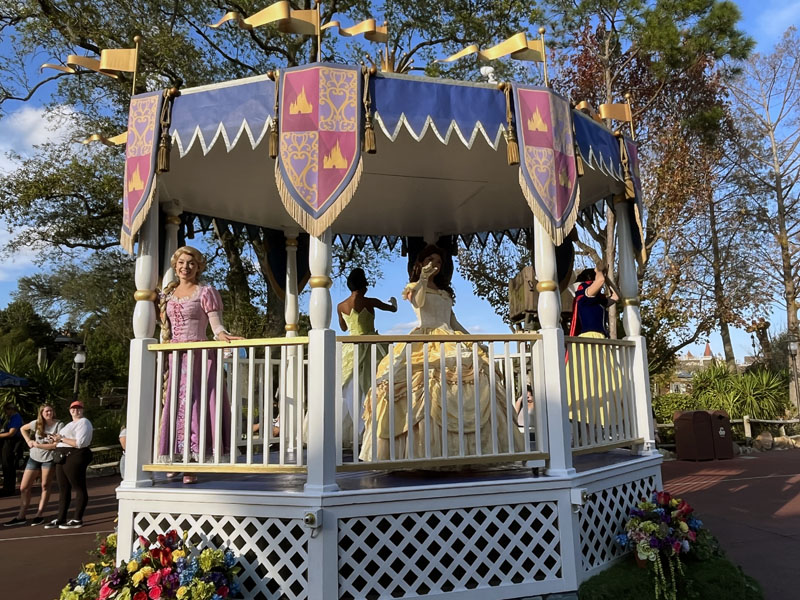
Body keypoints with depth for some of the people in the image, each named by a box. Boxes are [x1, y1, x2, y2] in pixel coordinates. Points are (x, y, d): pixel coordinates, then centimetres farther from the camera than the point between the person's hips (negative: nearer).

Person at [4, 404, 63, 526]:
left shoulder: (59, 425, -14)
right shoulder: (37, 423, -3)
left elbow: (57, 445, -19)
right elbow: (23, 429, 17)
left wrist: (38, 445, -16)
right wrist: (29, 441, 3)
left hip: (49, 458, -4)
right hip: (34, 458, 4)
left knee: (45, 486, 4)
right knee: (24, 487, 4)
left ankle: (40, 515, 13)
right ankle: (21, 517, 13)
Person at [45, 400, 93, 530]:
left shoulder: (83, 423, -8)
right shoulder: (70, 424, 22)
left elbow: (79, 443, -19)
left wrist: (62, 439, -14)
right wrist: (57, 439, 7)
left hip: (75, 458, -10)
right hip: (63, 458, 10)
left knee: (79, 488, -2)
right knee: (63, 490, 12)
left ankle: (78, 520, 1)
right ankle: (61, 519, 20)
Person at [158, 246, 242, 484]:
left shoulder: (205, 292, 0)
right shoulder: (167, 294, 17)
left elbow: (216, 325, -10)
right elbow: (165, 331, 20)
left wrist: (223, 335, -28)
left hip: (198, 355, -6)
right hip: (174, 357, 6)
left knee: (193, 404, -8)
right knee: (173, 405, 5)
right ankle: (174, 460, 14)